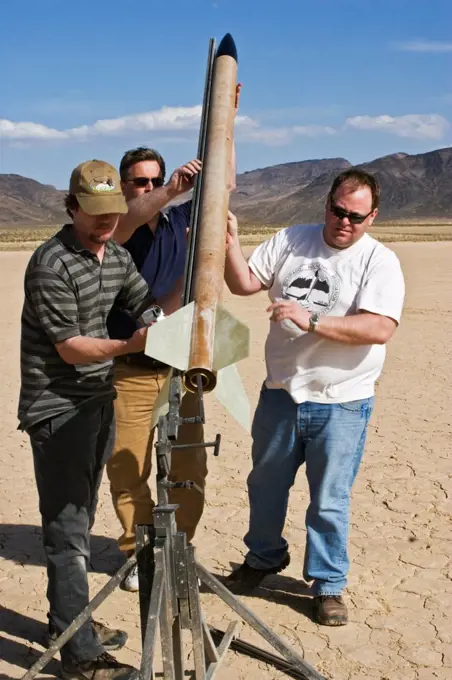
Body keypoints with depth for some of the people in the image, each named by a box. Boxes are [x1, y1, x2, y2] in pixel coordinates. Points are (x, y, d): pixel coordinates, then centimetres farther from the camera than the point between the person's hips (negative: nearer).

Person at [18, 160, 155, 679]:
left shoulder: (117, 255, 8)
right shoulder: (51, 264, -17)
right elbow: (69, 347, -19)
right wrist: (128, 345, -32)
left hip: (98, 403, 8)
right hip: (58, 411, -8)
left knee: (80, 522, 17)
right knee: (68, 530, -2)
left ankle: (72, 622, 32)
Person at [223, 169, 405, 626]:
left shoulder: (380, 262, -8)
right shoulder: (291, 241, 4)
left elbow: (379, 328, -21)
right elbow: (244, 283, 2)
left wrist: (312, 320, -28)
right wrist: (230, 243, -15)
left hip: (341, 404, -4)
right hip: (280, 395, 4)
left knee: (329, 502, 5)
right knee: (265, 486, 20)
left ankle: (328, 585, 25)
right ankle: (264, 557, 44)